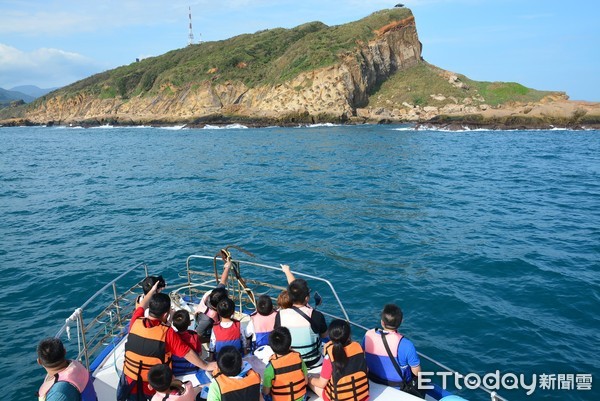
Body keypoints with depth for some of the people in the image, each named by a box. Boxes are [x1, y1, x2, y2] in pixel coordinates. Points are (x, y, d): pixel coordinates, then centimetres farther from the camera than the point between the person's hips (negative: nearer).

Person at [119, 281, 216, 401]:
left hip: (130, 382, 3)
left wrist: (152, 291, 26)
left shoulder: (135, 322, -13)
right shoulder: (167, 332, -23)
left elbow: (142, 306, 11)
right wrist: (206, 366, -3)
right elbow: (187, 353, -16)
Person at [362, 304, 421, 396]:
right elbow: (417, 372, -19)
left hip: (375, 383, 5)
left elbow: (363, 356, 1)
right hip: (399, 388, -4)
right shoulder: (405, 344, -32)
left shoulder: (368, 335, -18)